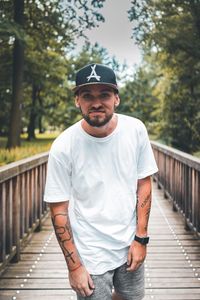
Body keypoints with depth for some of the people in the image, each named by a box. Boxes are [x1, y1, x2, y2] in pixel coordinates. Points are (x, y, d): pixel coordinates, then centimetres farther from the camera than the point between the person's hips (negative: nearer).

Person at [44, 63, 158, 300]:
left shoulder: (136, 130, -10)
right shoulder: (63, 147, -19)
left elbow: (143, 183, 0)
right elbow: (59, 209, -12)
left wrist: (141, 238, -3)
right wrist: (74, 266, -10)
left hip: (130, 245, 4)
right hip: (90, 255, -3)